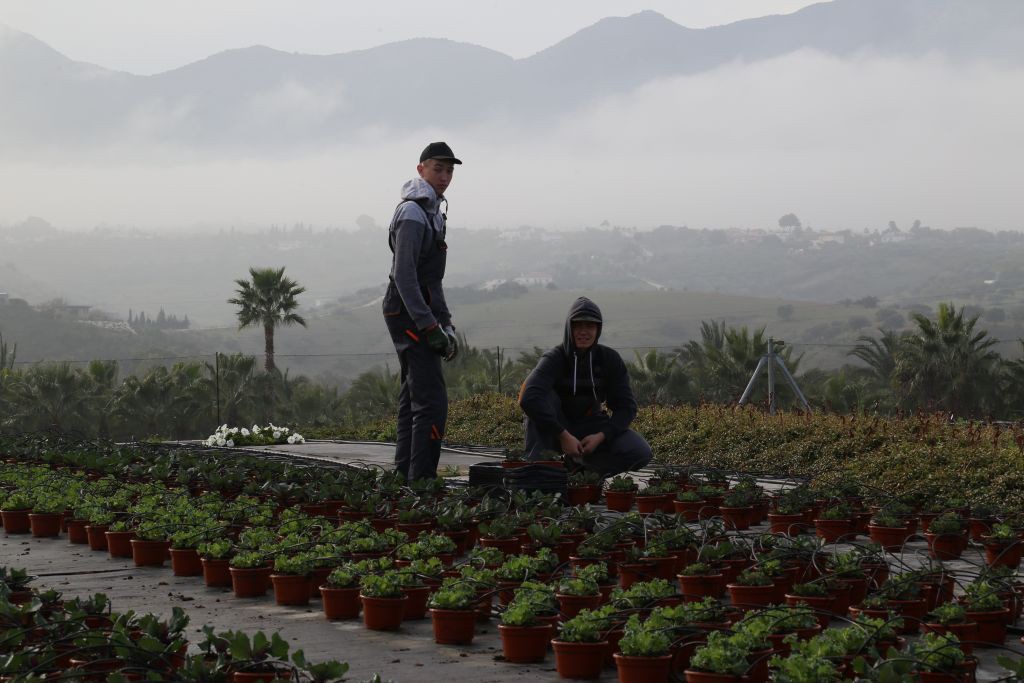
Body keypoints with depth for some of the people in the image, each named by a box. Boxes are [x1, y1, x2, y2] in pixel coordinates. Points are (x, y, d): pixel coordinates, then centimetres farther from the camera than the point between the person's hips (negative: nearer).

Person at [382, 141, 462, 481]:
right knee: (432, 401, -15)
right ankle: (421, 478, -17)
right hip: (409, 314, -11)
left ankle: (404, 475, 18)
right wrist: (430, 327, -24)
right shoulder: (413, 213, -14)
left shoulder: (431, 211, 19)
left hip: (421, 314, 11)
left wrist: (446, 324, 20)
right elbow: (404, 275, -21)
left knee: (412, 398, 13)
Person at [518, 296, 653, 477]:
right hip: (556, 430, -2)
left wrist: (601, 436, -24)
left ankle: (580, 464, -5)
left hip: (590, 425, 2)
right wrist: (563, 435, -42)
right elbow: (529, 398, -37)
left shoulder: (610, 359, -9)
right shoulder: (555, 358, -19)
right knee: (544, 395, -33)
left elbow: (627, 406, -8)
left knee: (641, 453, -21)